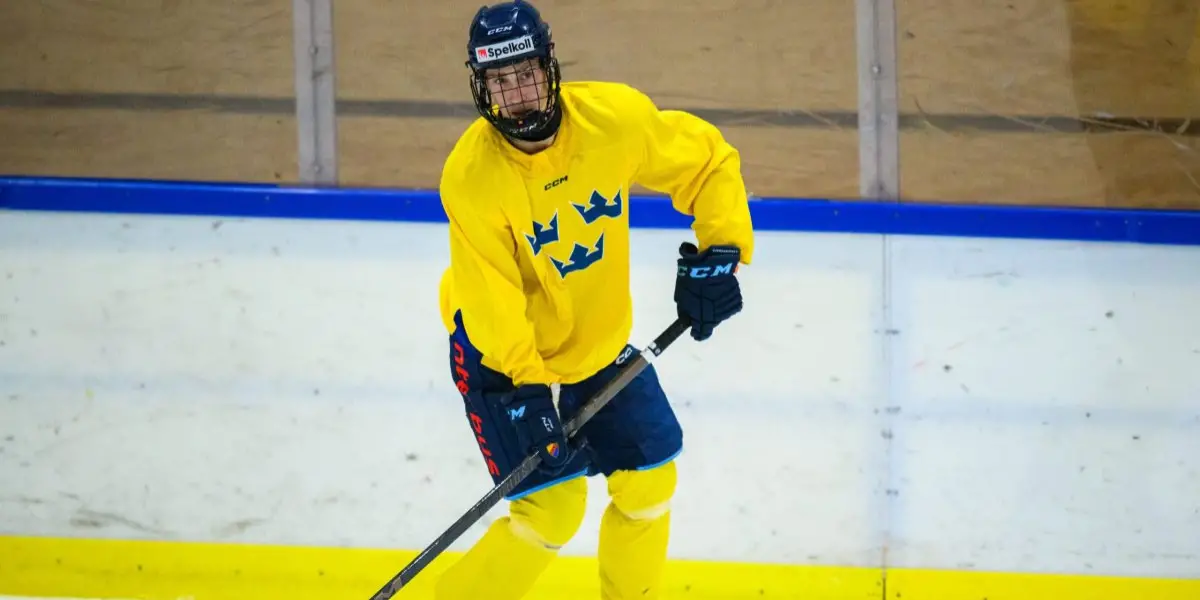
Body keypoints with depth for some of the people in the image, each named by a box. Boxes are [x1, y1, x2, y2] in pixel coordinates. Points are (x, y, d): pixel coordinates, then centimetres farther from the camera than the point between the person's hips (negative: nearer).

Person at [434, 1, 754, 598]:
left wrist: (720, 249, -14)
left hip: (598, 340, 5)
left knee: (648, 479, 11)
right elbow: (490, 297, -27)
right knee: (554, 507, -12)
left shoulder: (614, 117, -19)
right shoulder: (470, 176, -28)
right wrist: (527, 385, -32)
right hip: (500, 350, -5)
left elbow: (709, 160, -5)